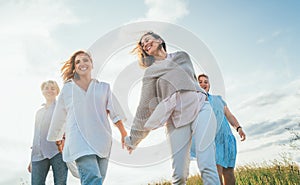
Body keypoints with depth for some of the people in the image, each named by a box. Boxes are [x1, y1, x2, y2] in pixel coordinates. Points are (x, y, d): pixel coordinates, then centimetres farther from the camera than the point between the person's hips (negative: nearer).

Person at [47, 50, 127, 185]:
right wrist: (57, 137, 29)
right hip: (80, 139, -2)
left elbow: (115, 112, 10)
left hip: (102, 140, 3)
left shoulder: (103, 88, 16)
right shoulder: (68, 89, 12)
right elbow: (60, 116, 21)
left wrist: (124, 134, 0)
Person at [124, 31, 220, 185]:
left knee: (207, 166, -15)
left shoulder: (182, 56, 20)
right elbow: (145, 106, 14)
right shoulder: (150, 72, 15)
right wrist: (133, 139, 13)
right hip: (176, 117, 0)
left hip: (200, 108, 1)